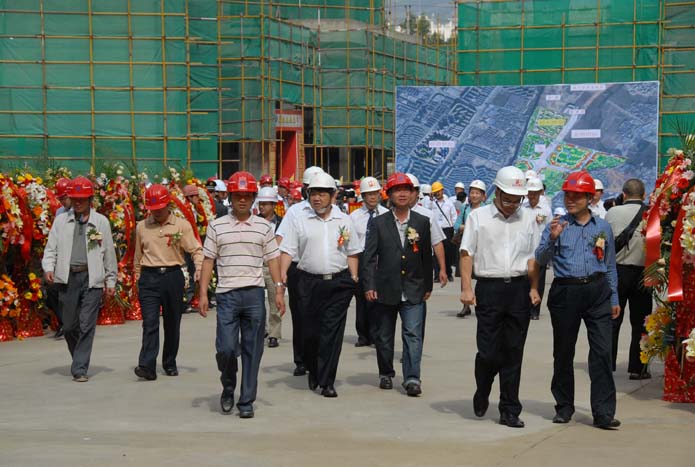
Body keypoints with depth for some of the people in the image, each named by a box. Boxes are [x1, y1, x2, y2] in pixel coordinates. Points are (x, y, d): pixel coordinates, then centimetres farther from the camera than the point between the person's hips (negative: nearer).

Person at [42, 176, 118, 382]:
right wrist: (48, 268, -8)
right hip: (67, 278, 2)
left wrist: (111, 281, 10)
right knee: (69, 326, 7)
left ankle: (80, 369, -4)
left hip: (92, 278, -2)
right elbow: (51, 248, 11)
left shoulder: (101, 222, 8)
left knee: (86, 326, -7)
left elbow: (109, 253, 11)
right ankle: (79, 359, 31)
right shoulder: (61, 221, 11)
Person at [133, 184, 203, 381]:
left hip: (173, 277, 0)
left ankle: (170, 363, 23)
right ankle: (147, 366, -18)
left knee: (172, 323, 9)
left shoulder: (182, 225, 1)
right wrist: (138, 276, 20)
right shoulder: (142, 227, 8)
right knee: (150, 322, -11)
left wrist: (199, 269, -16)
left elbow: (196, 250, 0)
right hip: (149, 278, 0)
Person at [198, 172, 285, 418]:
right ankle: (228, 387, 22)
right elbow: (208, 260, 6)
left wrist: (279, 290, 0)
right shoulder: (217, 226, 6)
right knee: (226, 347, -6)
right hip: (226, 294, -1)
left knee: (252, 350, 2)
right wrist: (203, 293, 0)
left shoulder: (264, 227, 8)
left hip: (254, 294, 1)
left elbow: (273, 259, 9)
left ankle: (246, 401, 11)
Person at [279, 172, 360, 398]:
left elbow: (352, 252, 14)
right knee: (310, 331, 4)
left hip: (338, 283, 0)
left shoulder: (344, 220, 10)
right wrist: (282, 275, -10)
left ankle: (327, 382, 2)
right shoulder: (299, 220, 5)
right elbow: (288, 250, 1)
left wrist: (354, 277, 5)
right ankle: (313, 371, 30)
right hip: (309, 283, 0)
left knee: (332, 332, -3)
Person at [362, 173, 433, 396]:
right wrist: (368, 286, -9)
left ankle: (412, 378, -10)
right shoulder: (378, 223, 1)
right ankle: (386, 374, 26)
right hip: (385, 291, 0)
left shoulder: (422, 222, 5)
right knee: (384, 336, 11)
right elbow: (369, 257, -2)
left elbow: (427, 257, 9)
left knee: (413, 335, -9)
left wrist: (428, 286, 8)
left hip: (413, 292, 0)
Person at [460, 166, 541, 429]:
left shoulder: (528, 219, 12)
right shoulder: (478, 217, 4)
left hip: (519, 289, 2)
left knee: (513, 353, 4)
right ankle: (481, 395, 24)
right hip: (489, 287, -2)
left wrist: (534, 288, 4)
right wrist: (466, 288, -6)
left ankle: (510, 411, 11)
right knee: (488, 352, -5)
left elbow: (533, 258, 14)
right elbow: (467, 254, 2)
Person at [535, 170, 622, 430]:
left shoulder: (602, 227, 11)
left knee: (602, 351, -7)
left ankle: (603, 413, -6)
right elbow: (541, 259, -5)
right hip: (565, 292, -1)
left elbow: (610, 265, 18)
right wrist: (552, 239, -22)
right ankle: (564, 408, 21)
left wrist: (614, 299, 16)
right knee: (563, 352, 8)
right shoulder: (557, 225, 5)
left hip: (597, 291, 1)